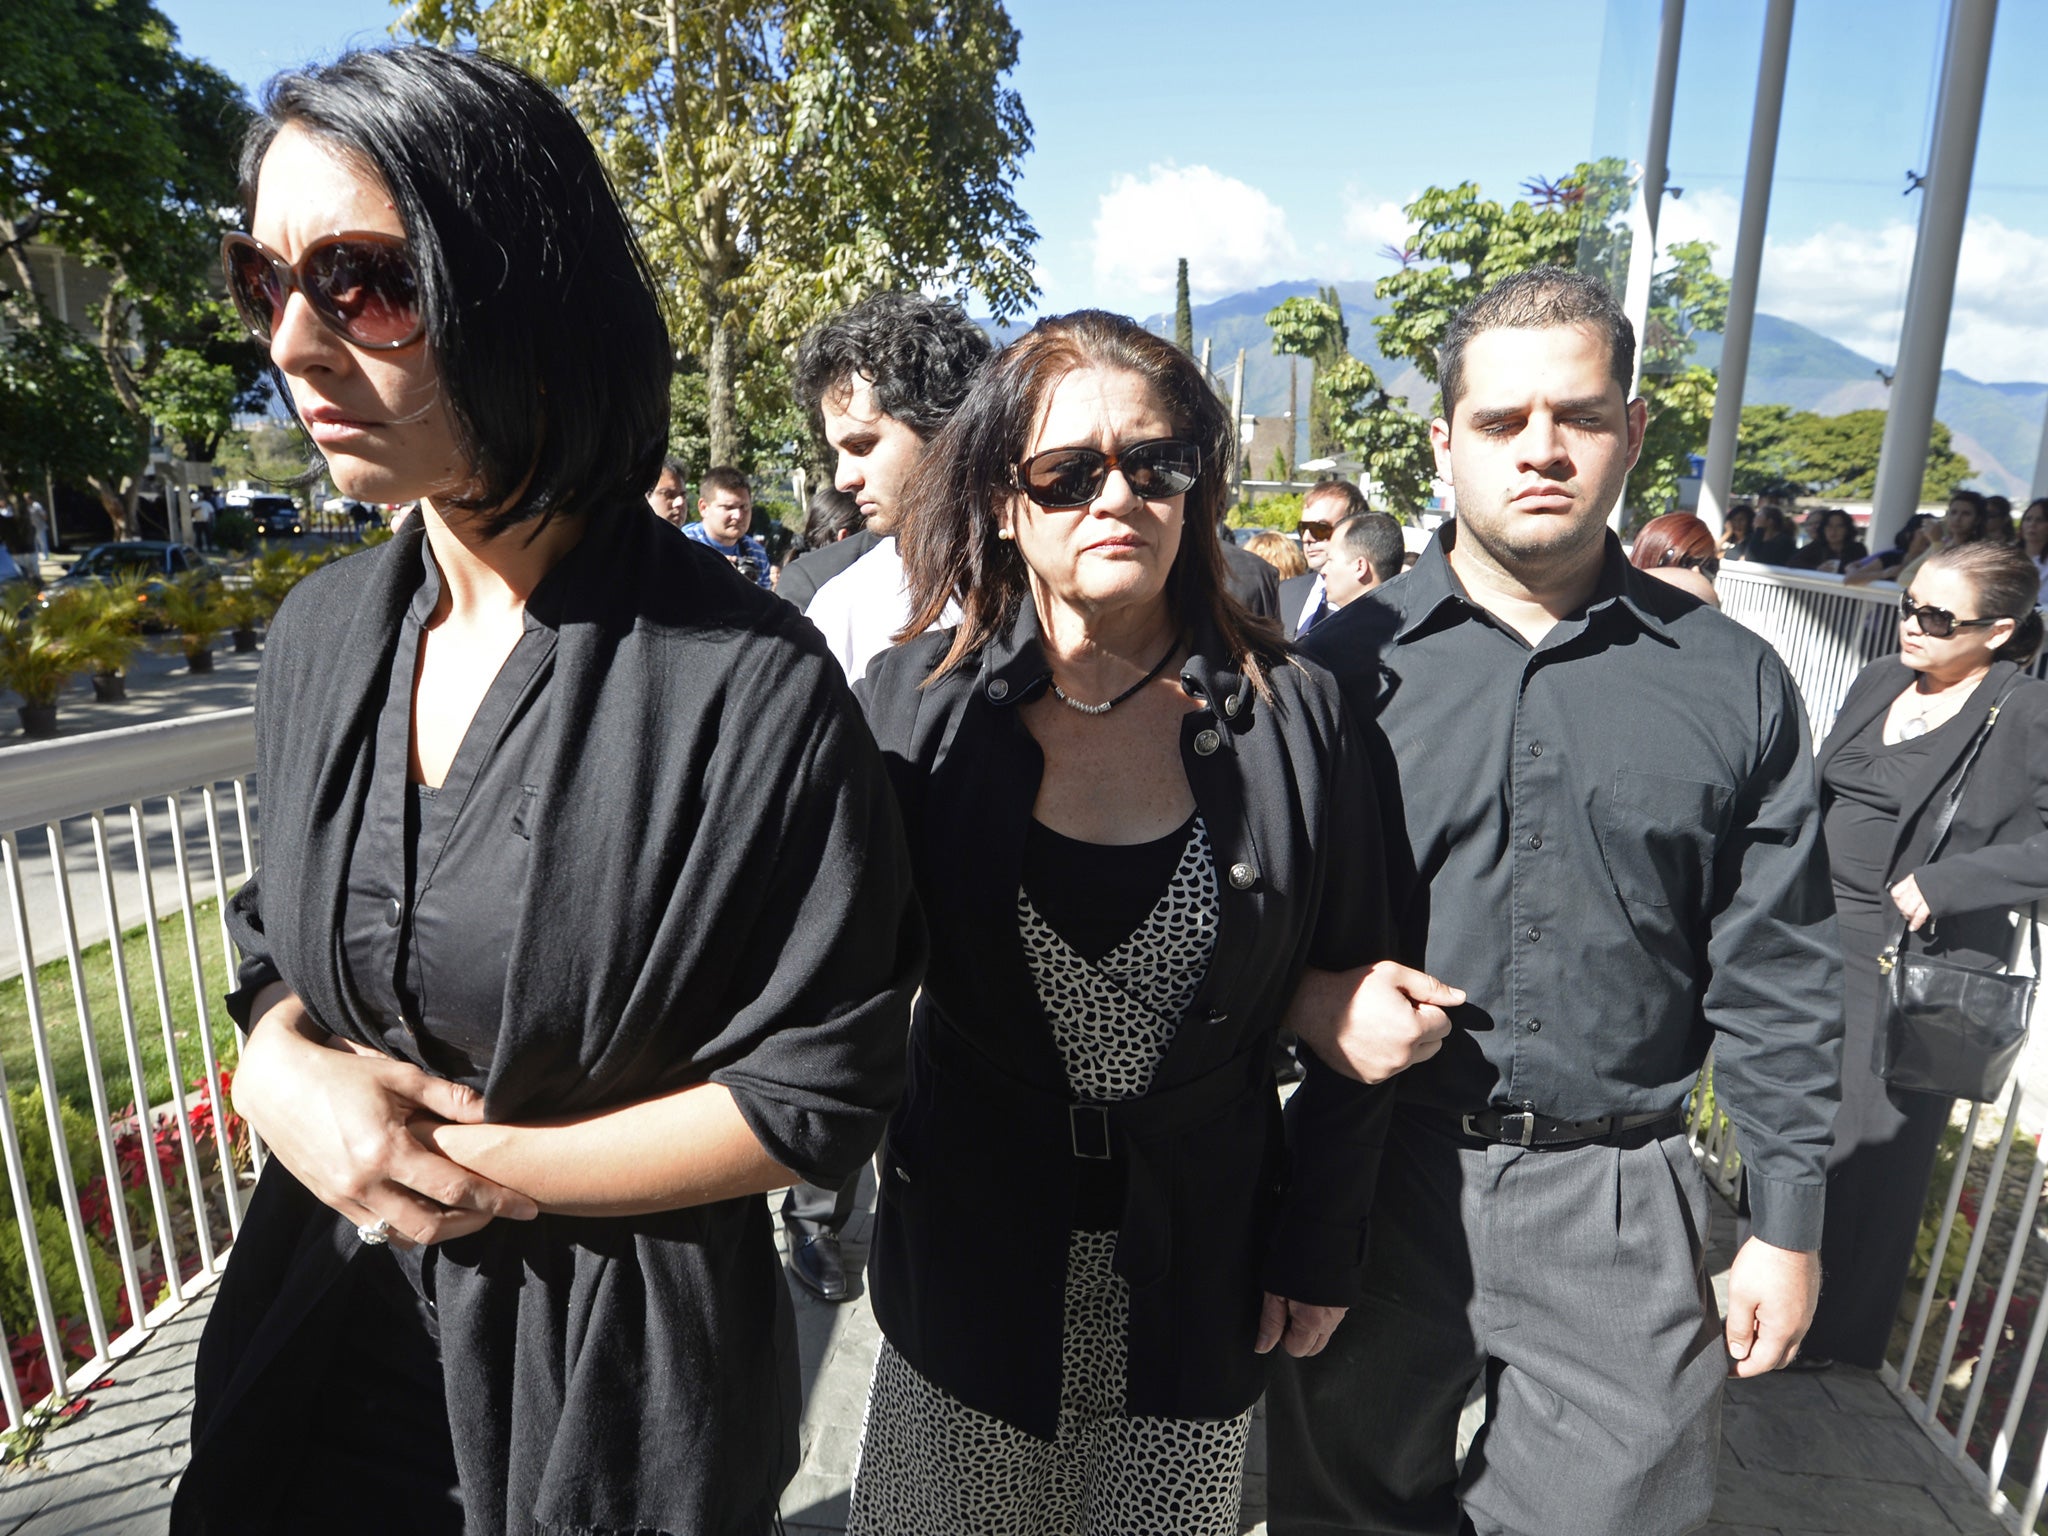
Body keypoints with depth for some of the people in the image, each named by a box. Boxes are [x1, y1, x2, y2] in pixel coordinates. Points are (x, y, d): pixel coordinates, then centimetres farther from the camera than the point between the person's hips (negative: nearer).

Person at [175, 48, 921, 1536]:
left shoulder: (748, 683, -24)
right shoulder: (323, 635, -4)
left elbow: (823, 1093, -19)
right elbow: (281, 948, 9)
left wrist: (471, 1165, -18)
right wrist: (280, 1077, -14)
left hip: (613, 1370, -4)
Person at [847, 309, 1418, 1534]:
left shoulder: (1291, 713, -9)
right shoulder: (918, 705, -9)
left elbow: (1349, 1003, -2)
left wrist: (1319, 1249, 1)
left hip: (1203, 1268, 0)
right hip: (971, 1258, 1)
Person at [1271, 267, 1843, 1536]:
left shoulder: (1735, 684, 0)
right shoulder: (1346, 661, -4)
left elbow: (1776, 981, 3)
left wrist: (1788, 1227, 4)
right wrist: (1306, 994, -19)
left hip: (1619, 1203, 1)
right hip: (1377, 1179, 0)